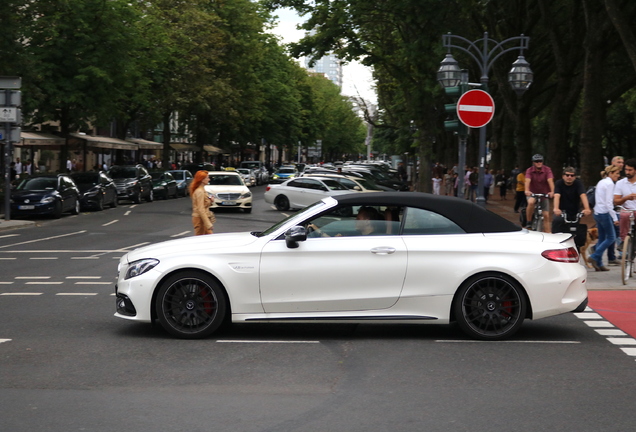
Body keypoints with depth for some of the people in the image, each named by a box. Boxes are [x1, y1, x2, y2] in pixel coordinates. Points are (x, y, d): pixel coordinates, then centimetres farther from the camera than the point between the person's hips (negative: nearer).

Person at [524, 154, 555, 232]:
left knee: (546, 216, -3)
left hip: (544, 194, 1)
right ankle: (528, 222, -18)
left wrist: (552, 191, -43)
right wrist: (527, 190, -48)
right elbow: (527, 181, -27)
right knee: (531, 202, -35)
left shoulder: (547, 170, -11)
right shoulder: (530, 170, -11)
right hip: (532, 193, -1)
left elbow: (550, 181, -25)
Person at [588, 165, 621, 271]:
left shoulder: (601, 182, 15)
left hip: (597, 213, 9)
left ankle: (598, 264, 11)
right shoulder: (609, 184, -13)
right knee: (611, 237, -1)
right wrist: (615, 218, -19)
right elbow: (608, 203, -19)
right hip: (605, 213, -9)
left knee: (602, 238, 11)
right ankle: (594, 257, -6)